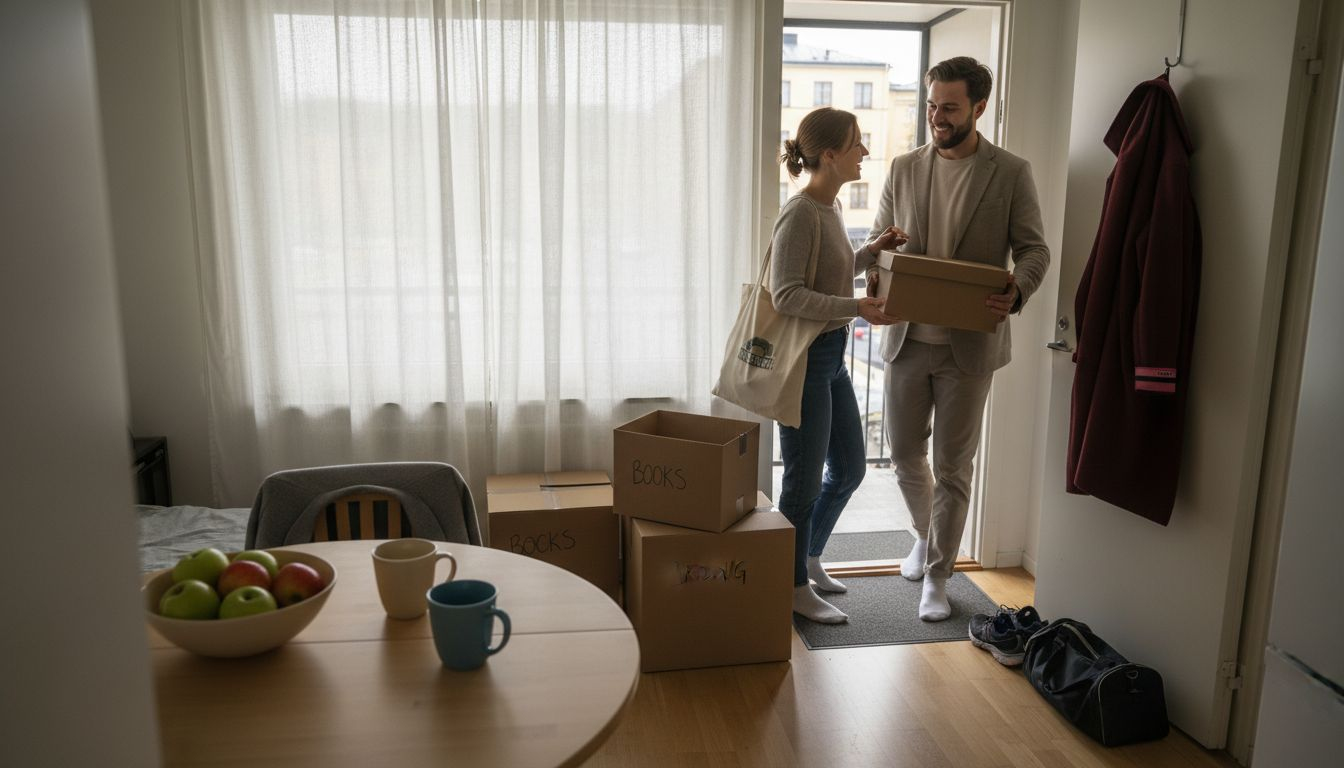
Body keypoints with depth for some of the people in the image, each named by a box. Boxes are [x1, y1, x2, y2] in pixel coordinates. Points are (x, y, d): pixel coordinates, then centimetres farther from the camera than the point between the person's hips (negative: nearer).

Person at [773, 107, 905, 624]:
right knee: (805, 479, 3)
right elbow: (787, 295, -23)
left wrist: (870, 252, 8)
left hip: (832, 355, 10)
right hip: (803, 359, -10)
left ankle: (808, 558, 38)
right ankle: (795, 588, 21)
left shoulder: (830, 206, 11)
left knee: (849, 469, 19)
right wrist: (856, 307, -29)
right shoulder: (800, 214, -18)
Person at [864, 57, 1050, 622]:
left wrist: (1017, 290, -23)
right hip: (907, 337, 3)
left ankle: (937, 575, 20)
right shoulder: (903, 168, 7)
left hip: (969, 343, -3)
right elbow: (877, 238, 12)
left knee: (952, 466, 4)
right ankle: (927, 535, 41)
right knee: (905, 454, 13)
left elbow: (1034, 249, -1)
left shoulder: (1011, 173, -2)